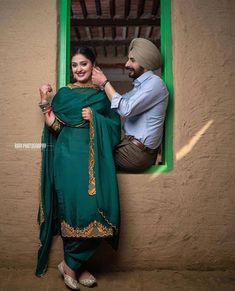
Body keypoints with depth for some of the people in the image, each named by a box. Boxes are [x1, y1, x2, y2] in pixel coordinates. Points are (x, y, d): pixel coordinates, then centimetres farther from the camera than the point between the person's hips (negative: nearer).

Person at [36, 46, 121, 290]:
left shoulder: (103, 94, 15)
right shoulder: (63, 93, 11)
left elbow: (116, 125, 9)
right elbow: (54, 126, 1)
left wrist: (95, 118, -6)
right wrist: (44, 102, -7)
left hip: (95, 158, 2)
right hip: (69, 156, -2)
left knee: (97, 211, -7)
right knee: (75, 208, -10)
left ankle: (72, 264, 13)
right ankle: (71, 265, 13)